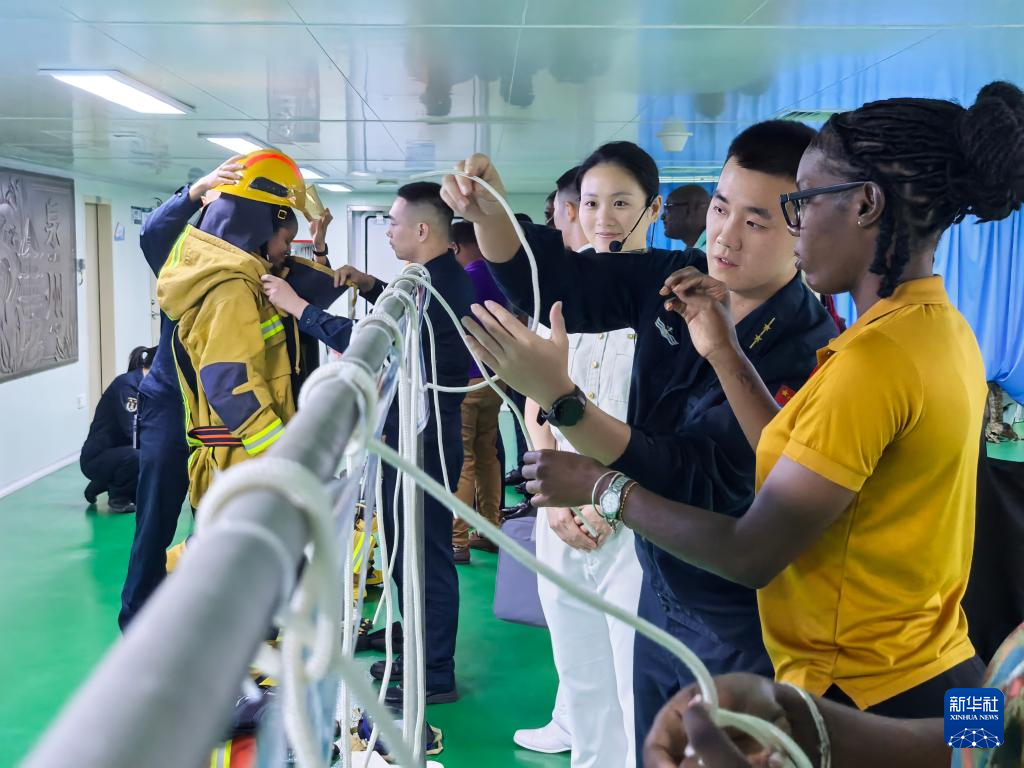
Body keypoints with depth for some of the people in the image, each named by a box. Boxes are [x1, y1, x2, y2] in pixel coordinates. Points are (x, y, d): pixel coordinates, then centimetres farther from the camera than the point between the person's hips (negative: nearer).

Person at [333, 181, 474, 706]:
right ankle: (421, 656, 33)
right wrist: (370, 285, 12)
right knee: (408, 549, 19)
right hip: (418, 431, 11)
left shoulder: (436, 284, -22)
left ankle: (436, 677, 11)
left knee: (427, 555, -1)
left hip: (423, 436, -11)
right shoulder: (445, 277, 11)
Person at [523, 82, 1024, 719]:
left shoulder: (875, 355, -24)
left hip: (859, 698, -9)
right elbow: (799, 467, 8)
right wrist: (723, 352, 9)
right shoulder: (944, 330, 5)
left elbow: (750, 555, -21)